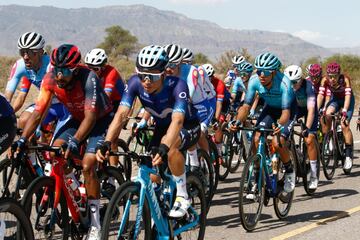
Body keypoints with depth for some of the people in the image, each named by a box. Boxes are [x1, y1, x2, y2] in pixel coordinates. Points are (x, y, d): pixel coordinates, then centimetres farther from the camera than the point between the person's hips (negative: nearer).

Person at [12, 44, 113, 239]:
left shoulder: (88, 78, -33)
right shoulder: (50, 80, -19)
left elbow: (91, 116, -38)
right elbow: (38, 112, -18)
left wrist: (75, 141, -50)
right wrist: (22, 139, -29)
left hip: (100, 120, -5)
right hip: (77, 119, 5)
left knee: (87, 166, -21)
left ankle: (95, 224, -12)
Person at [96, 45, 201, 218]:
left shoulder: (177, 85, -34)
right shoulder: (135, 83, -23)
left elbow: (177, 121, -46)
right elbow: (121, 115, -30)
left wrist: (163, 148, -63)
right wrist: (107, 144, -45)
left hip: (188, 127, -5)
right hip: (162, 127, 5)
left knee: (170, 145, -36)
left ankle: (182, 197, -20)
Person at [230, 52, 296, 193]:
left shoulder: (284, 83, -36)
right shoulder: (254, 81, -24)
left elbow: (286, 111, -38)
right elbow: (246, 106, -21)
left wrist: (280, 126, -58)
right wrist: (237, 122, -39)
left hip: (287, 109, -4)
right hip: (270, 108, 4)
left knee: (277, 142, -23)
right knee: (256, 139, -14)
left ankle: (289, 171, 4)